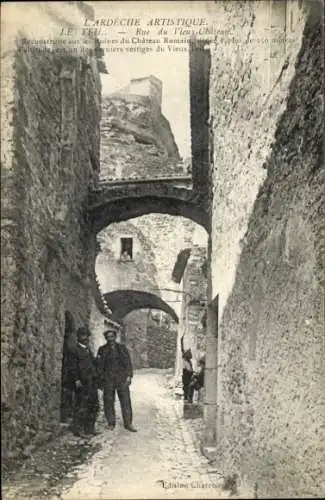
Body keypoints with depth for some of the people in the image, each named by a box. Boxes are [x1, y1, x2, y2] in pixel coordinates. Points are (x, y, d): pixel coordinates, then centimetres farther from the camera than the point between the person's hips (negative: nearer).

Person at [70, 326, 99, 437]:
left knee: (94, 406, 11)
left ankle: (89, 429, 21)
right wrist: (76, 380, -19)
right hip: (82, 383, -8)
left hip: (92, 382, 8)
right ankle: (78, 429, 4)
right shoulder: (75, 350, -6)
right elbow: (73, 367, -12)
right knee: (81, 406, -5)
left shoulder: (88, 350, 19)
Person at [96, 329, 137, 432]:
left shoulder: (122, 348, 9)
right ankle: (111, 423, 15)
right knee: (109, 402, 2)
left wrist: (129, 376, -2)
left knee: (126, 401, -2)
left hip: (122, 379, 0)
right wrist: (101, 380, 2)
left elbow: (128, 362, 8)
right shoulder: (102, 350, 7)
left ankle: (128, 424, 4)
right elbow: (99, 365, 7)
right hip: (108, 380, 0)